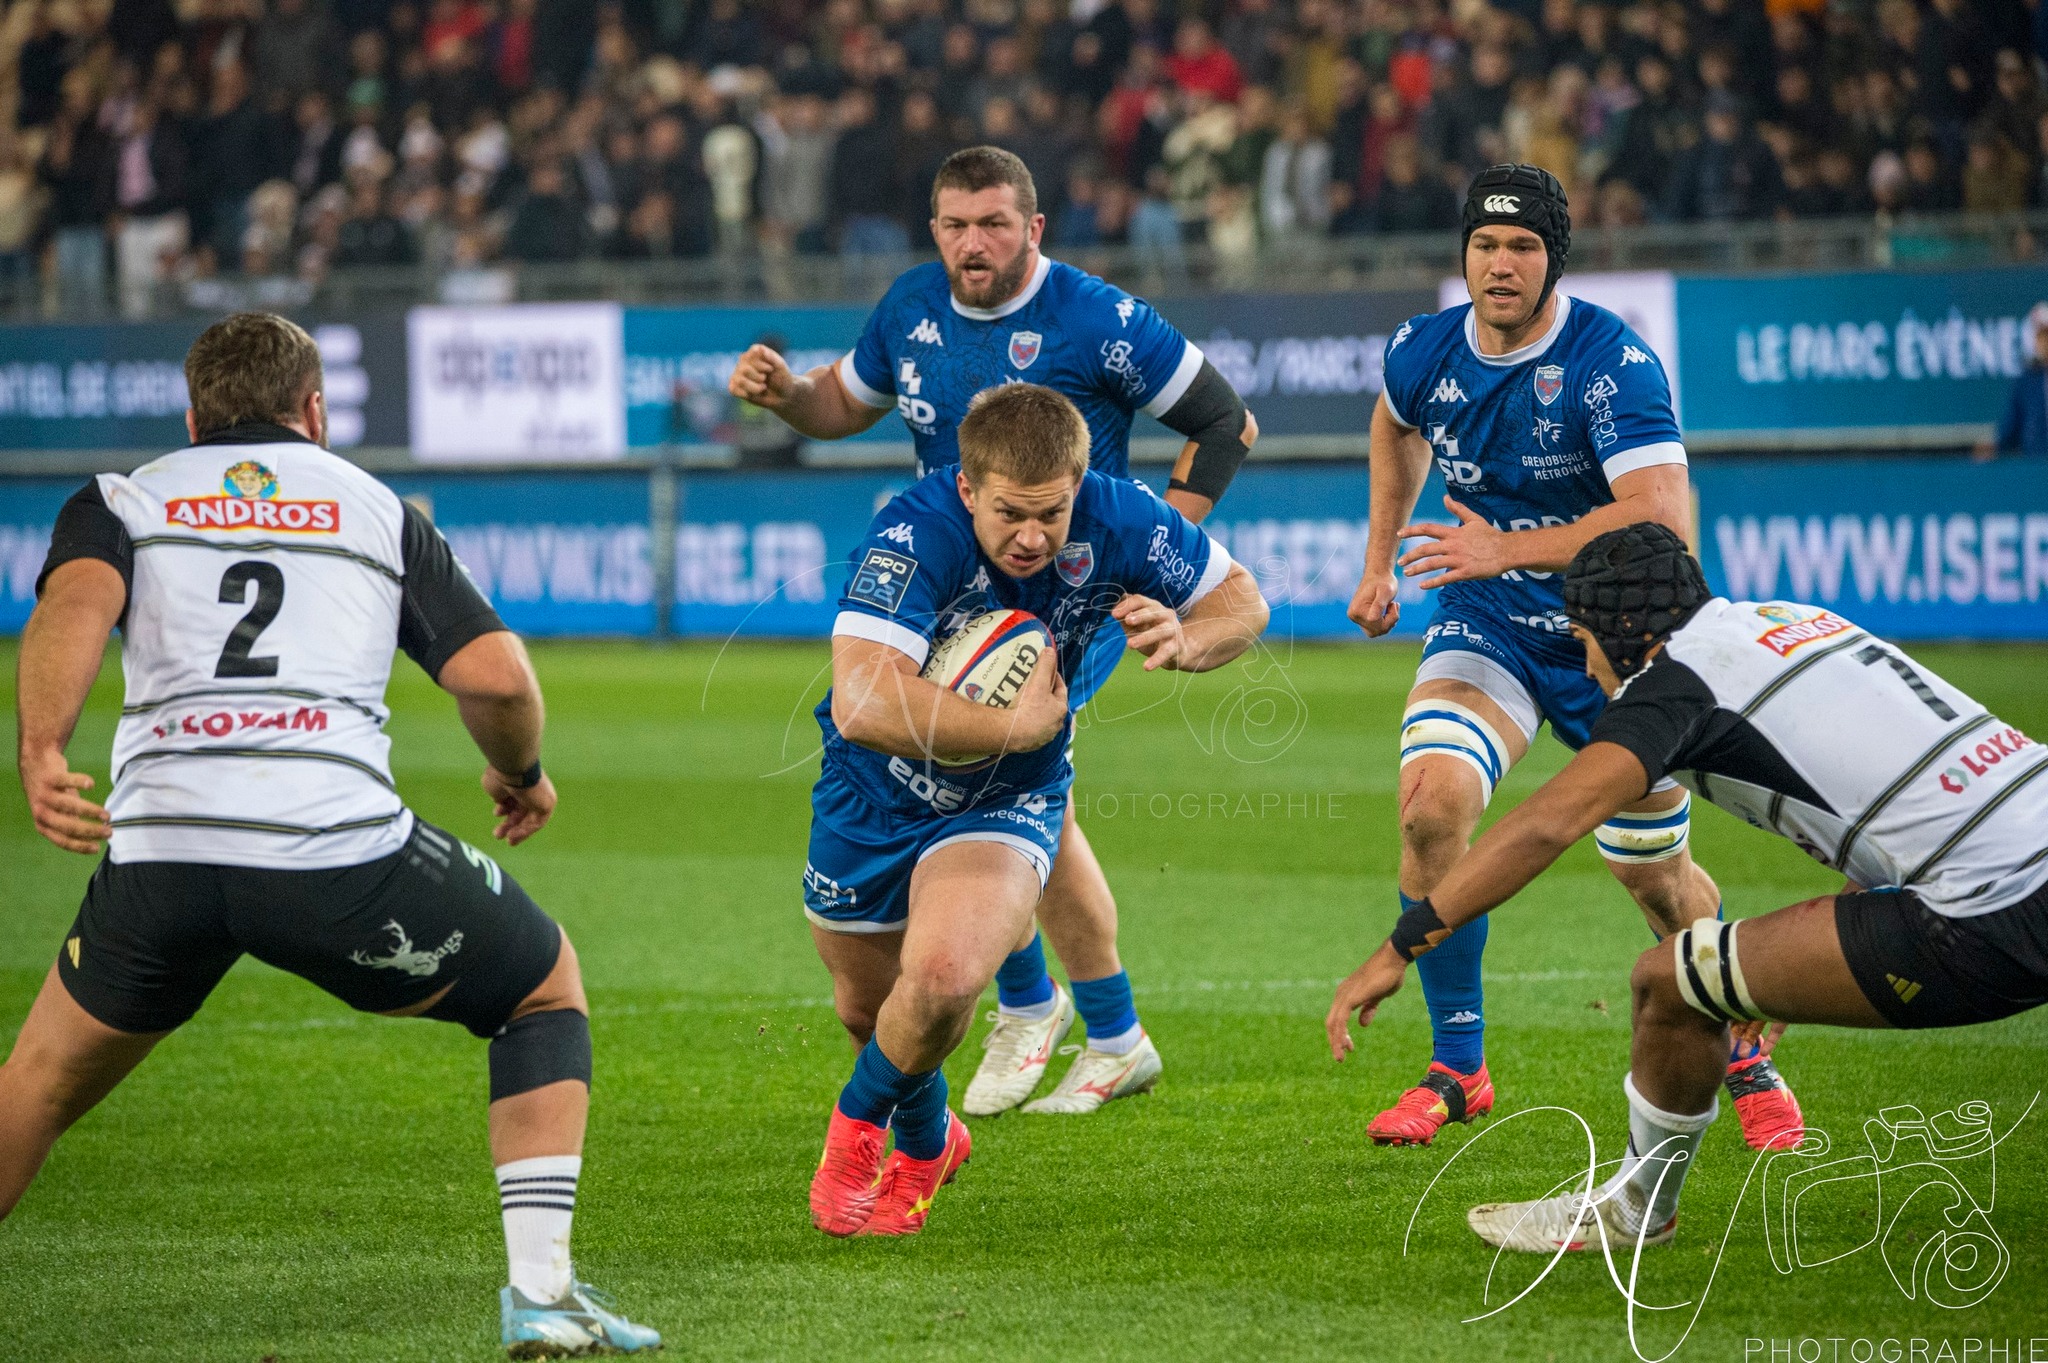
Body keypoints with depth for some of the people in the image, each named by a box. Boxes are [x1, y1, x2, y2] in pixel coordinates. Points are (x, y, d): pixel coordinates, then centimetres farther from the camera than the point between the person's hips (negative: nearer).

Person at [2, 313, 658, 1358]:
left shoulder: (121, 501, 20)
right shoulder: (376, 509, 21)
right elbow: (495, 676, 9)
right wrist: (522, 775, 28)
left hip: (160, 848, 1)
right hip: (341, 853, -1)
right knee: (545, 987, 23)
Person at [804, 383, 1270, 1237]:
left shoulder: (1113, 520, -21)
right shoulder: (914, 536, -33)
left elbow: (1241, 597, -3)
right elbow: (862, 703, -46)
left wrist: (1180, 643, -25)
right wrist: (1017, 726, -43)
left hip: (1005, 804, 0)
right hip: (875, 795, 0)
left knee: (943, 980, -27)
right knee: (867, 1008, 19)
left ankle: (863, 1121, 5)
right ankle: (928, 1139, 53)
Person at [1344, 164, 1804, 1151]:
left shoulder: (1613, 362, -23)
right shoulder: (1422, 352, -6)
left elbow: (1661, 518, -33)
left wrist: (1505, 548, -36)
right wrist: (1380, 561, 20)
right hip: (1486, 627, 3)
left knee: (1657, 878, 7)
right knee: (1429, 808, -22)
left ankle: (1745, 1057, 34)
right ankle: (1457, 1069, -8)